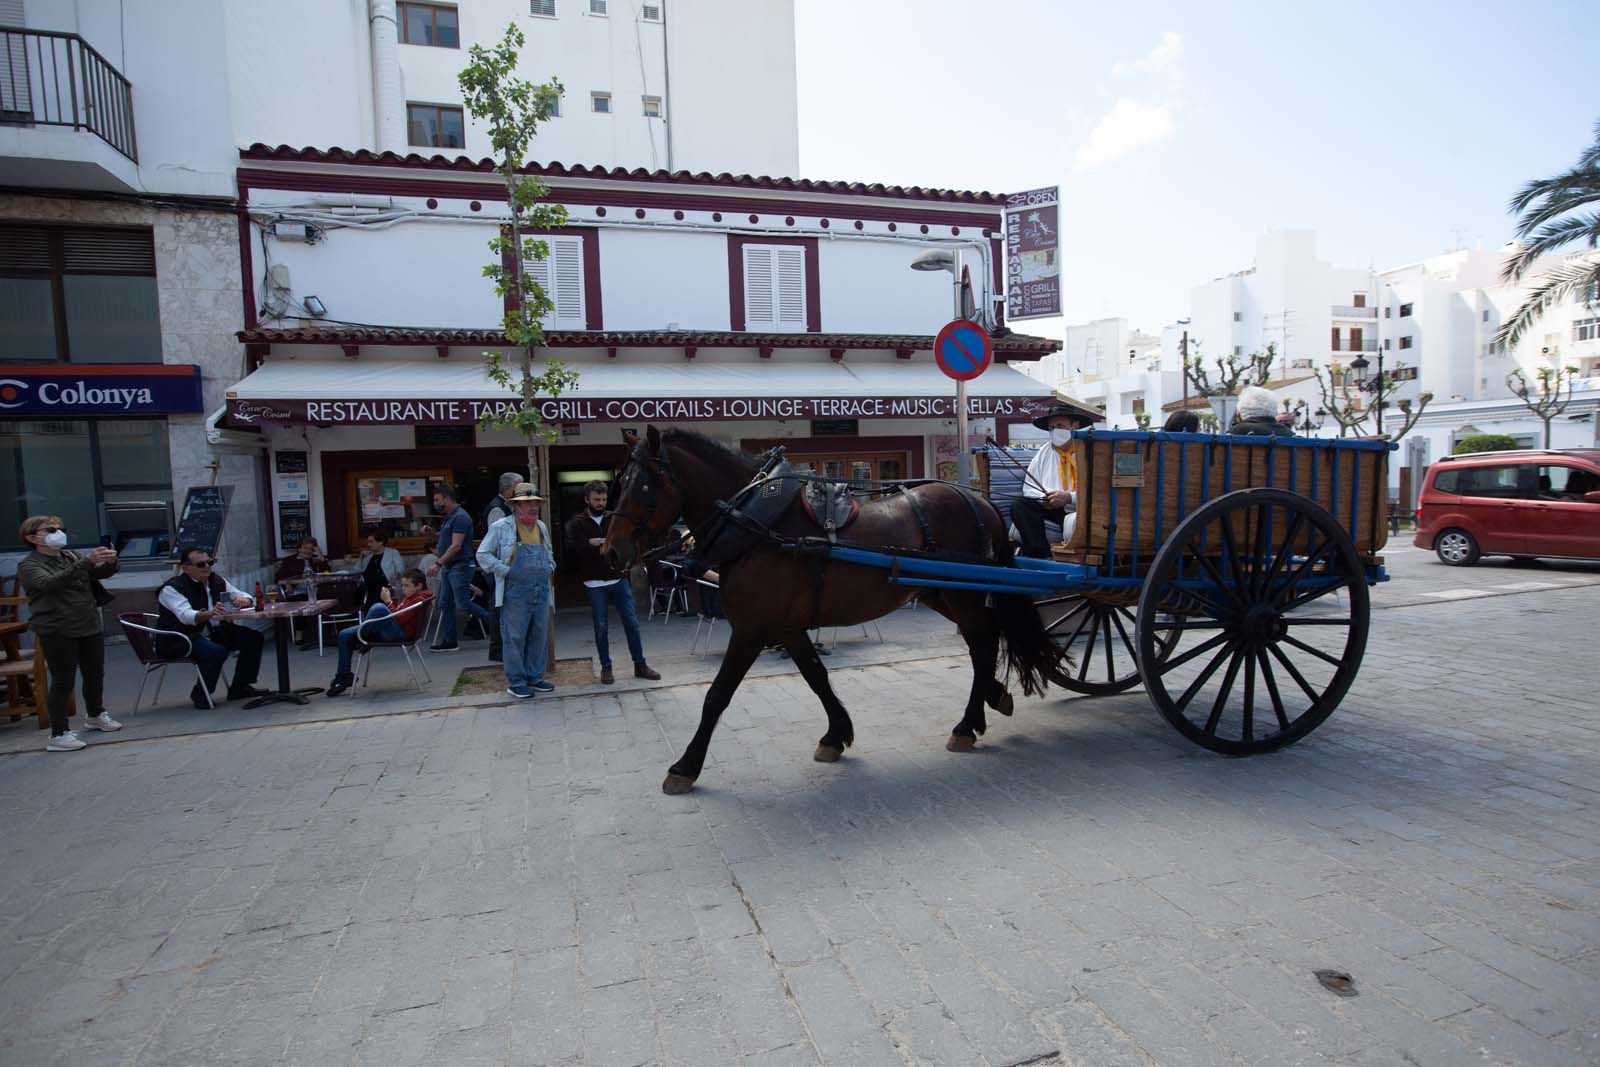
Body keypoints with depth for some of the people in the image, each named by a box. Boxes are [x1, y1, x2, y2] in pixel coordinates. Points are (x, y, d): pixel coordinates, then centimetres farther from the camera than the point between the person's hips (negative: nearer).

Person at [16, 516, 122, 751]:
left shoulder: (71, 556, 11)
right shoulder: (28, 565, -7)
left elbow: (101, 573, 6)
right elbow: (50, 582, -26)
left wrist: (110, 562, -19)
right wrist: (86, 562, -37)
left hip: (89, 626, 6)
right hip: (57, 632, -6)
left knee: (95, 674, 17)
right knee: (63, 681, -4)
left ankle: (95, 715, 38)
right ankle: (58, 734, 5)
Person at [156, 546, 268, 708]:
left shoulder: (217, 581, 6)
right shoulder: (172, 588, -14)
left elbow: (248, 598, 7)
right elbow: (186, 615, -32)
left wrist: (243, 600, -19)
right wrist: (209, 613, -53)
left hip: (212, 633, 8)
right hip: (179, 640, -7)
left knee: (253, 637, -6)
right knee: (216, 651, -33)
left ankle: (240, 687, 3)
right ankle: (199, 695, -9)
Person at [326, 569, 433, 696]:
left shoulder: (419, 599, -10)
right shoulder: (410, 597, 22)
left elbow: (399, 619, -19)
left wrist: (388, 601, -15)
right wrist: (391, 600, 7)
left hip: (401, 634, -11)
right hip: (388, 631, 11)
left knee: (379, 607, -35)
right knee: (344, 635, 5)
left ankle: (361, 639, -8)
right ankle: (344, 676, 7)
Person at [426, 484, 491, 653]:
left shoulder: (460, 517, -15)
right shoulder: (448, 518, 16)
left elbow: (456, 546, -22)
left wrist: (438, 563, -23)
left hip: (460, 567, -10)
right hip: (448, 567, 10)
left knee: (463, 605, -10)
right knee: (445, 605, 9)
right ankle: (449, 641, 15)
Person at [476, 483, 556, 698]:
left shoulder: (542, 527, 14)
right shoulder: (501, 527, -4)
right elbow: (483, 555, -3)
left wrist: (550, 567, 11)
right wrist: (506, 571, -10)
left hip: (541, 591, 6)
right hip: (516, 593, -6)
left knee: (539, 636, 11)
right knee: (514, 637, 0)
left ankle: (534, 677, 23)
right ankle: (515, 682, 10)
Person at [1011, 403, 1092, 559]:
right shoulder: (1045, 452, 15)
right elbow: (1029, 487, 12)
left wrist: (1069, 497, -20)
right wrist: (1044, 498, -9)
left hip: (1080, 510, -5)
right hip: (1050, 508, 5)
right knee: (1018, 504, -19)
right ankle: (1042, 554, -27)